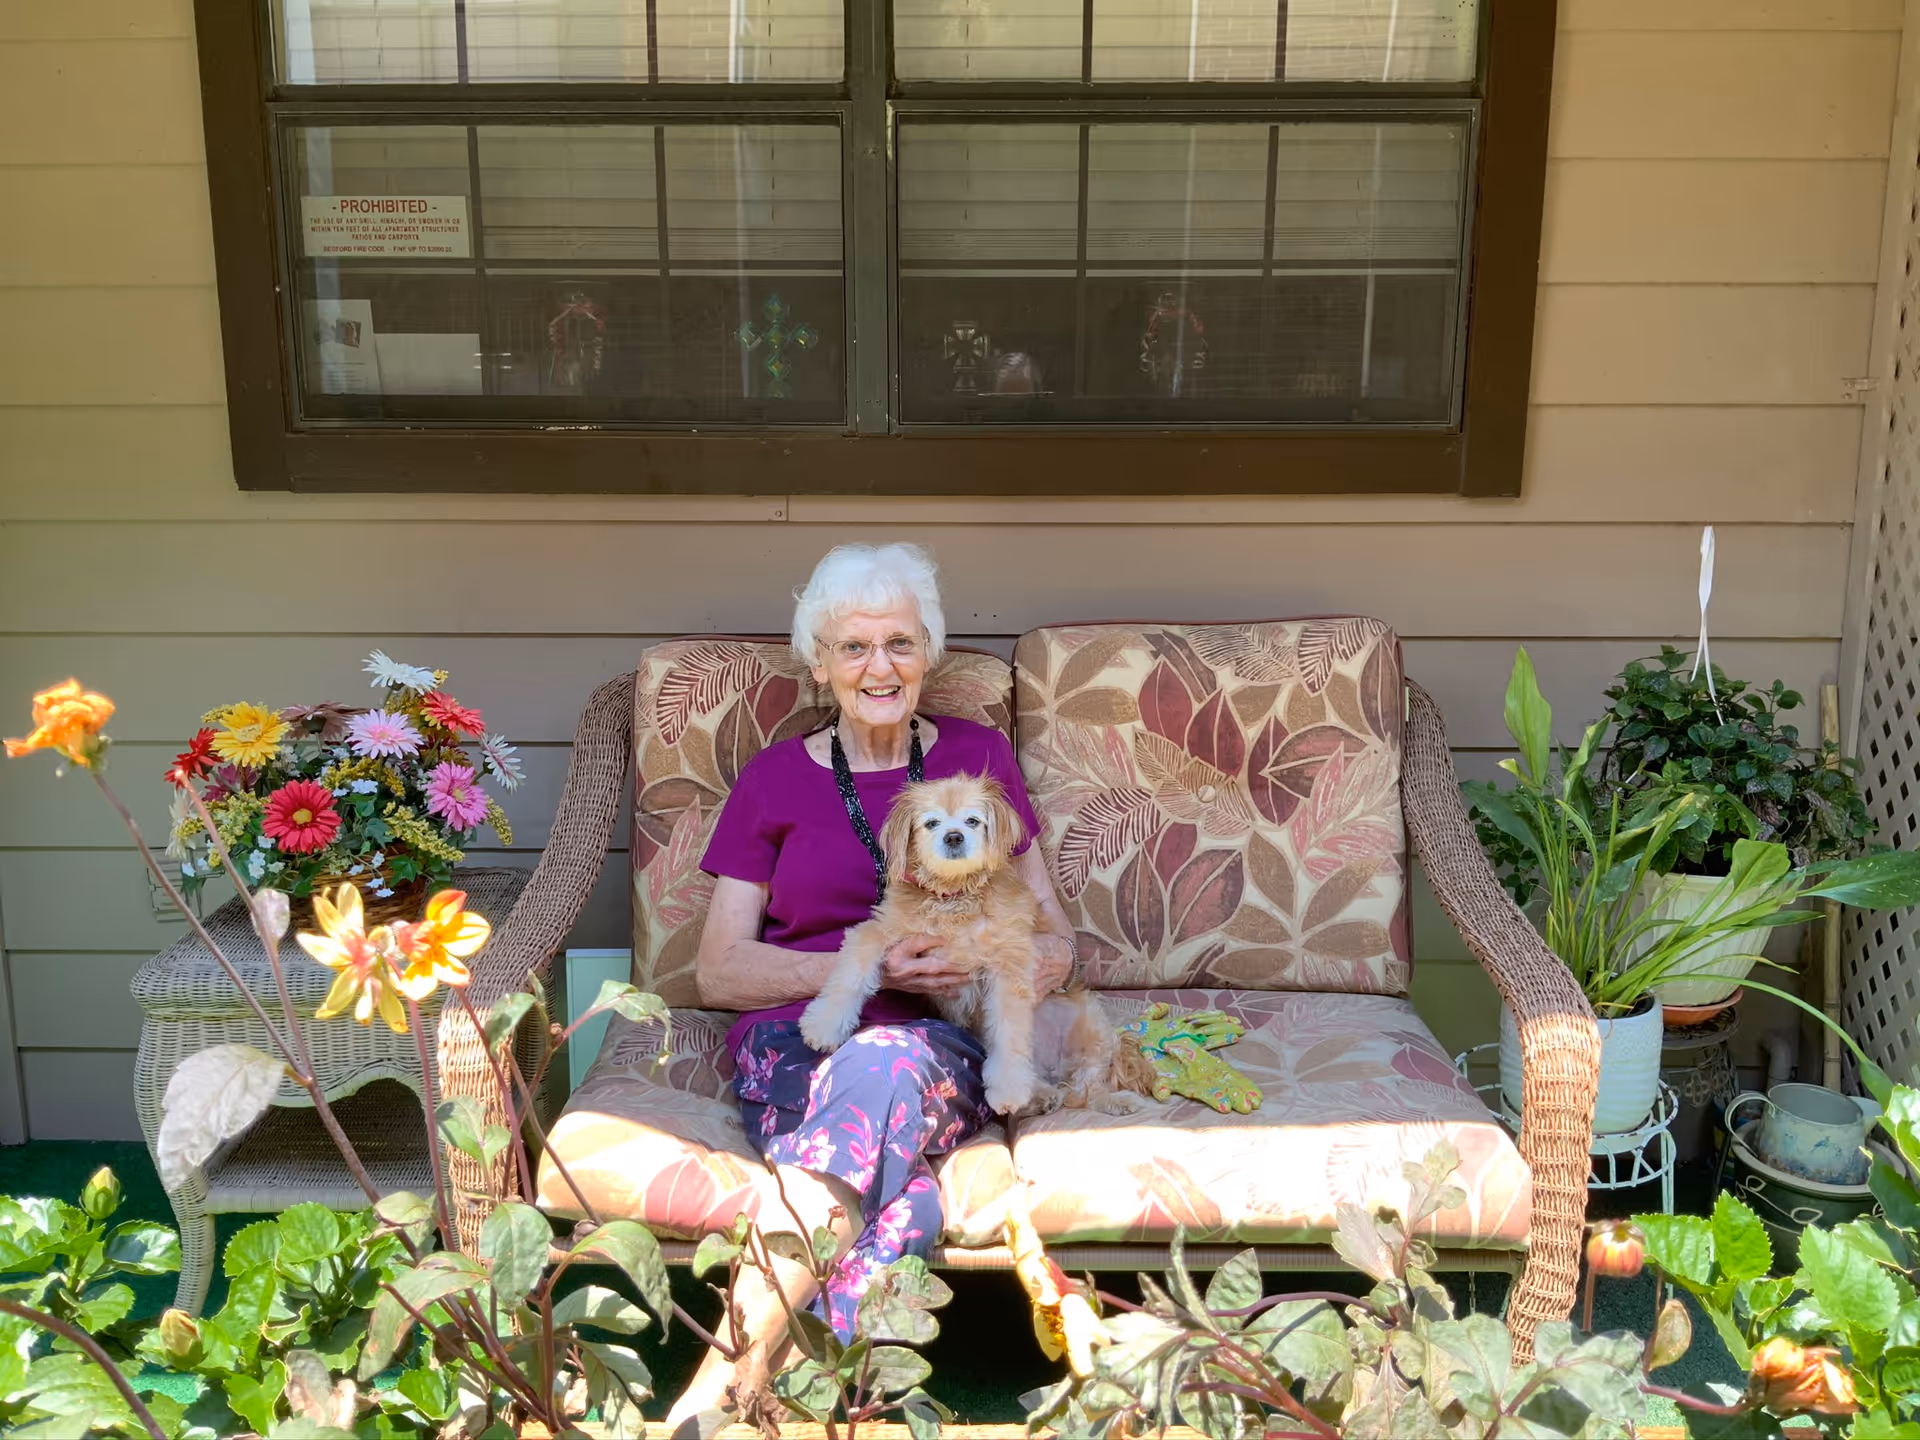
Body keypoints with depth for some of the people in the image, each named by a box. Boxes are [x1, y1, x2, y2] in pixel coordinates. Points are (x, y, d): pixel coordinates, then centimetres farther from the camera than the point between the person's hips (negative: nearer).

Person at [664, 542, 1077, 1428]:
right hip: (795, 1043, 0)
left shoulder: (977, 756, 16)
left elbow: (1049, 926, 18)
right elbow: (718, 972, 7)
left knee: (887, 1065, -39)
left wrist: (1047, 959, -9)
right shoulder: (775, 780, 13)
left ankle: (719, 1387, -43)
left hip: (941, 1045, 0)